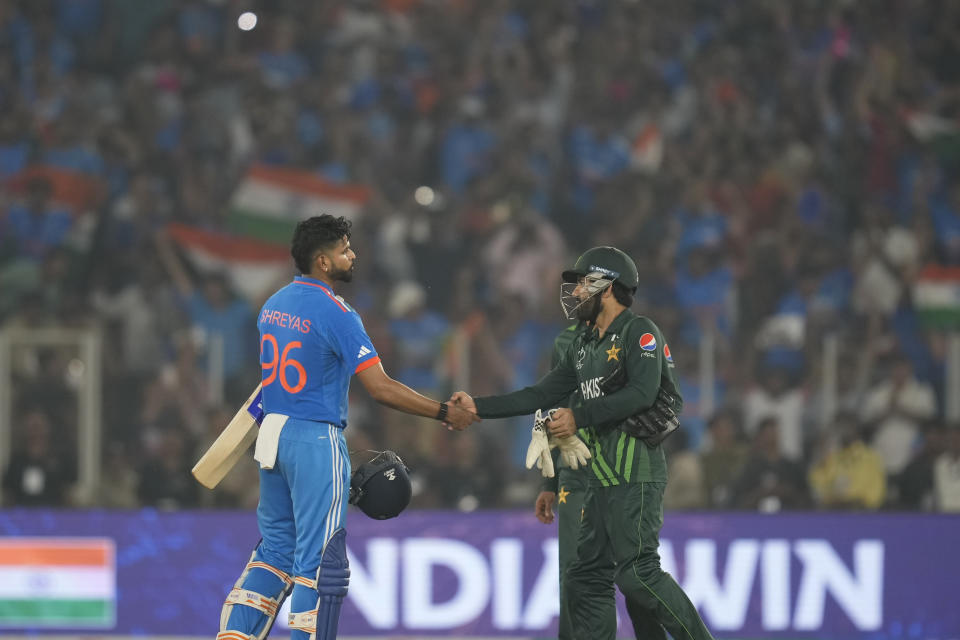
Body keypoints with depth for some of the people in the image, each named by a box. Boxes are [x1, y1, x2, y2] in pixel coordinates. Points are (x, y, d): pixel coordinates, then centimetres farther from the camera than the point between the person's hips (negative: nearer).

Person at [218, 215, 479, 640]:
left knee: (277, 547, 16)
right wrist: (445, 413, -11)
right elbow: (381, 388, -18)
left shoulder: (274, 305, 9)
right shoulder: (335, 313, -15)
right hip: (316, 439, -8)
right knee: (319, 558, -3)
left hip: (273, 431, 8)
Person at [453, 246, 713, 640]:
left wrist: (579, 417, -18)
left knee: (637, 572, -16)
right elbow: (542, 395, 19)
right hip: (602, 477, 9)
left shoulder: (639, 332, -6)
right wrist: (478, 408, 13)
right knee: (585, 577, 6)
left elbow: (641, 393, -20)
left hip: (635, 471, -9)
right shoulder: (583, 346, 20)